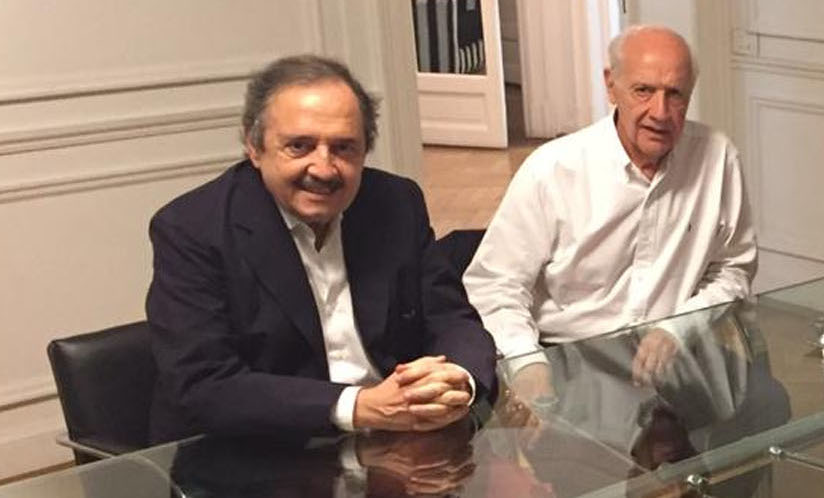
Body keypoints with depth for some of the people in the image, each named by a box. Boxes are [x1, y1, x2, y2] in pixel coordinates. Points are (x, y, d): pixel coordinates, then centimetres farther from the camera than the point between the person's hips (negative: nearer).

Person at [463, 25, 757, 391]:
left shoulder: (717, 158, 0)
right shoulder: (551, 170, -7)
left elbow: (732, 270, 11)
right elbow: (494, 285, -3)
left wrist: (678, 332, -6)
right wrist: (527, 363, -20)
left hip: (674, 360, 3)